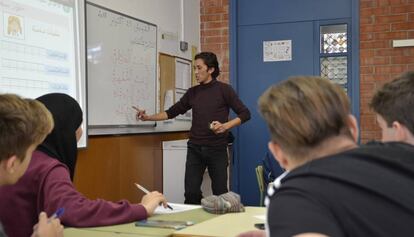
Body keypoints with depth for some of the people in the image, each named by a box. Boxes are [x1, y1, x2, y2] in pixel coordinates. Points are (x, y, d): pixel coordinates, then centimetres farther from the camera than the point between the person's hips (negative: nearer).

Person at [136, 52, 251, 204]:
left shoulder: (224, 90, -3)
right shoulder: (192, 92, 9)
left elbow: (245, 114, -4)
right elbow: (172, 112, 13)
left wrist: (226, 126, -18)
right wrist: (148, 117, 3)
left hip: (217, 149, -3)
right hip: (195, 149, 3)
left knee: (220, 192, 4)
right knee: (191, 192, 1)